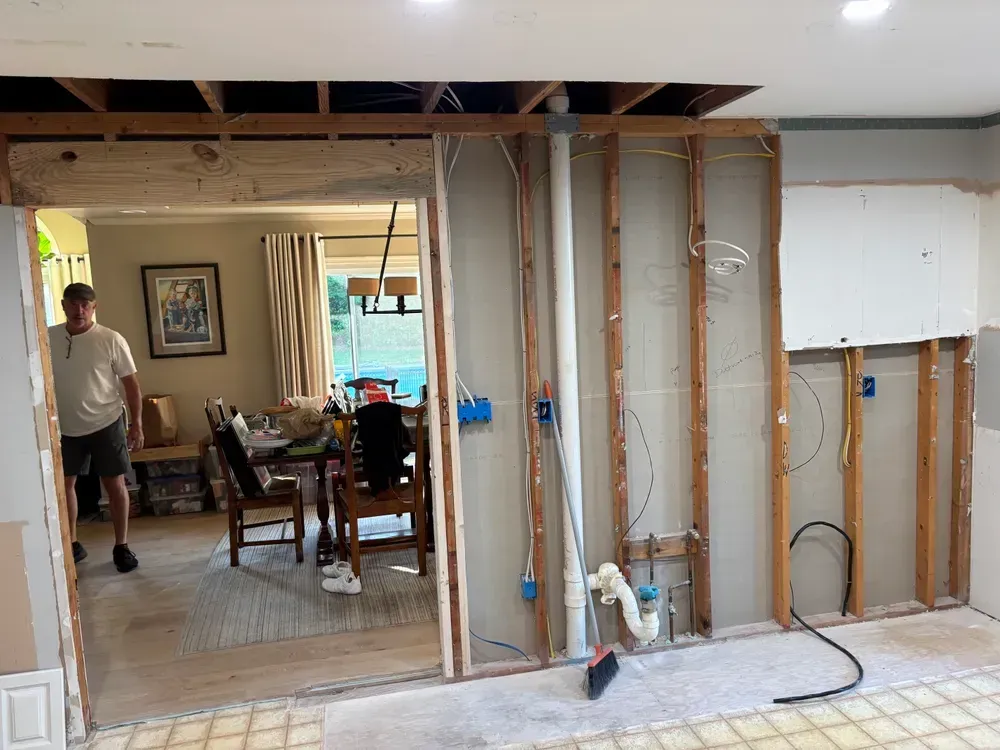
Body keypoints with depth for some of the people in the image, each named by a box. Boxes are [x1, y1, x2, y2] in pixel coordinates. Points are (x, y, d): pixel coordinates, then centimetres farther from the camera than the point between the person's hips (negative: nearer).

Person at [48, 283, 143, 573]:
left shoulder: (111, 340, -11)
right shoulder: (48, 338, -3)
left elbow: (131, 383, -7)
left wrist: (137, 424, -10)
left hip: (105, 425, -3)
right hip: (65, 428, 3)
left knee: (115, 485, 4)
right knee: (65, 484, 12)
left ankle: (121, 546, 16)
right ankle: (71, 544, 29)